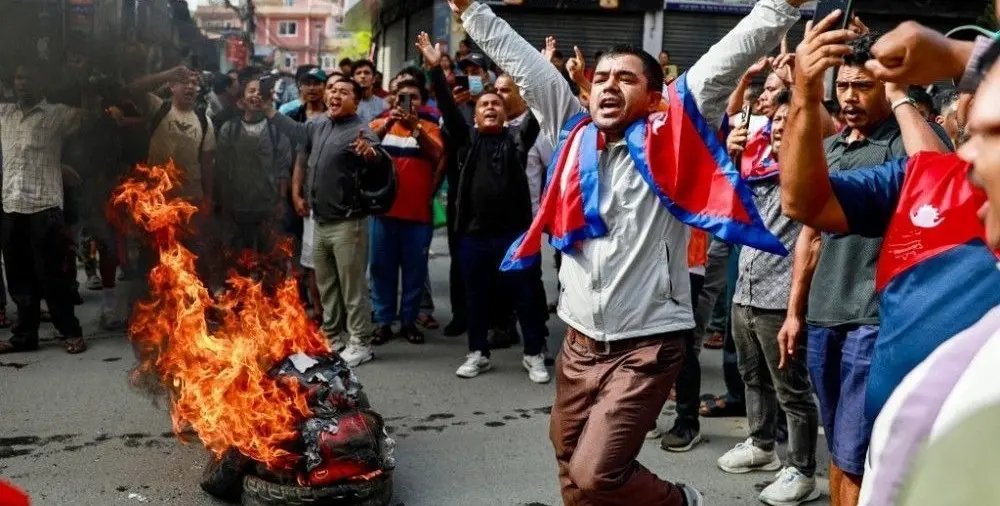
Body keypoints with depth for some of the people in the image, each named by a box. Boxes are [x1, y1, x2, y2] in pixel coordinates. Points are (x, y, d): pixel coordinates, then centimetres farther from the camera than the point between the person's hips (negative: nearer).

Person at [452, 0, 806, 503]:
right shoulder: (576, 135, 6)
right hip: (579, 342, 6)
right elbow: (522, 61, 10)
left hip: (647, 344, -6)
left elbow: (726, 62, -14)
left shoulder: (670, 143, -5)